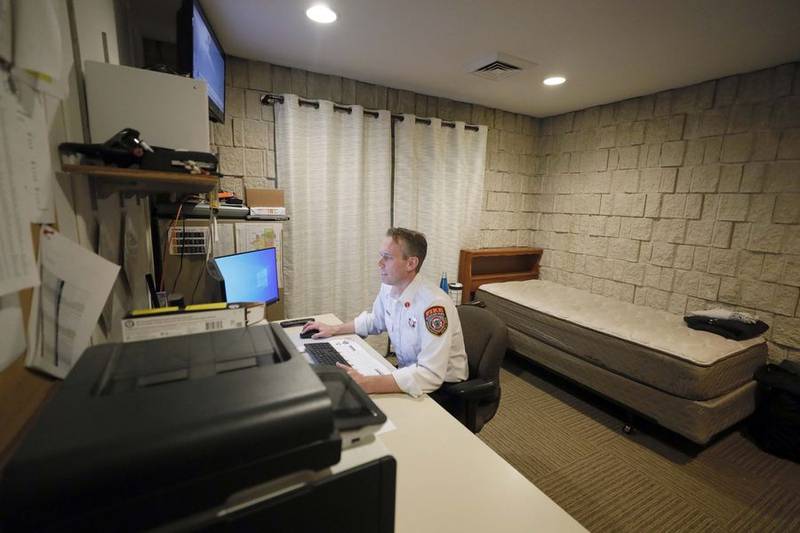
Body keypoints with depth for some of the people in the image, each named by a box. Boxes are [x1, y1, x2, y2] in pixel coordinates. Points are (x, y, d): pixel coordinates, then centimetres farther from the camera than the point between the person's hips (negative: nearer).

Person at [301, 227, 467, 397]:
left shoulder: (434, 305, -30)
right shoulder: (388, 287, -6)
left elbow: (430, 375, -34)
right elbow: (375, 320, 15)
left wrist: (364, 384, -39)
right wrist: (334, 329, 6)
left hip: (443, 386, -6)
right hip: (408, 373, 6)